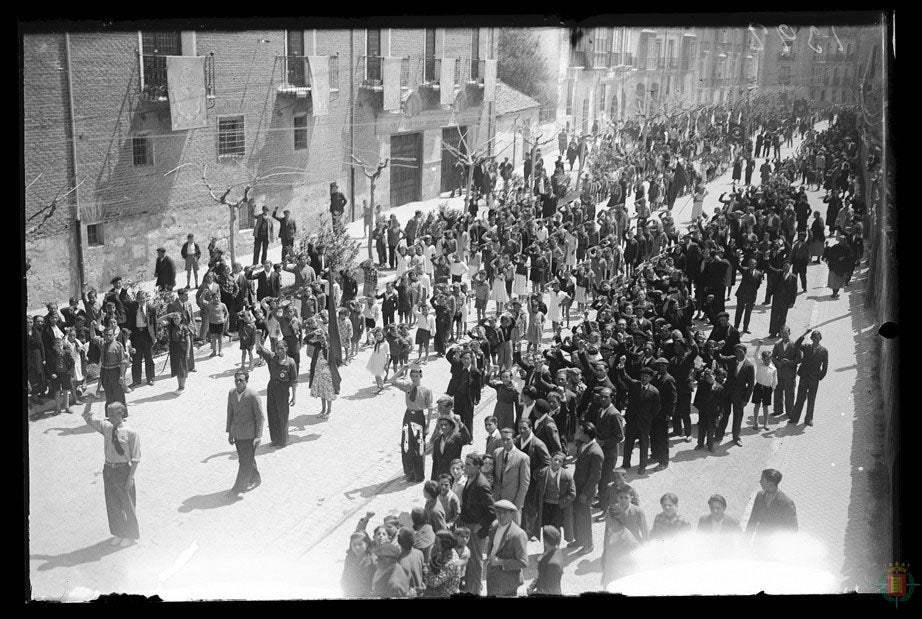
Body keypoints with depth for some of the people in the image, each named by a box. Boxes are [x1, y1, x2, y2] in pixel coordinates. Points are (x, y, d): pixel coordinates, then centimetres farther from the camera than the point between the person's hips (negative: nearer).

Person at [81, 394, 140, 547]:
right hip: (108, 469, 5)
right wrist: (89, 403, -9)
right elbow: (88, 419, 7)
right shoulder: (106, 427, 0)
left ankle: (130, 535, 28)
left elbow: (135, 458, -14)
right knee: (112, 504, 17)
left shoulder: (131, 433, -15)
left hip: (123, 470, -5)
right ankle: (119, 533, 35)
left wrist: (130, 477, -17)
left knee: (128, 504, 10)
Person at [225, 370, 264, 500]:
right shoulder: (231, 393, 1)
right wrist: (230, 432, 12)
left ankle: (237, 489, 7)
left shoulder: (253, 396, -18)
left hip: (249, 435, -6)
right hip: (237, 433, 7)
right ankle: (255, 480, 40)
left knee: (246, 462, -1)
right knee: (243, 459, 19)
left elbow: (261, 417, -13)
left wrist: (258, 436, -15)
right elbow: (230, 413, 11)